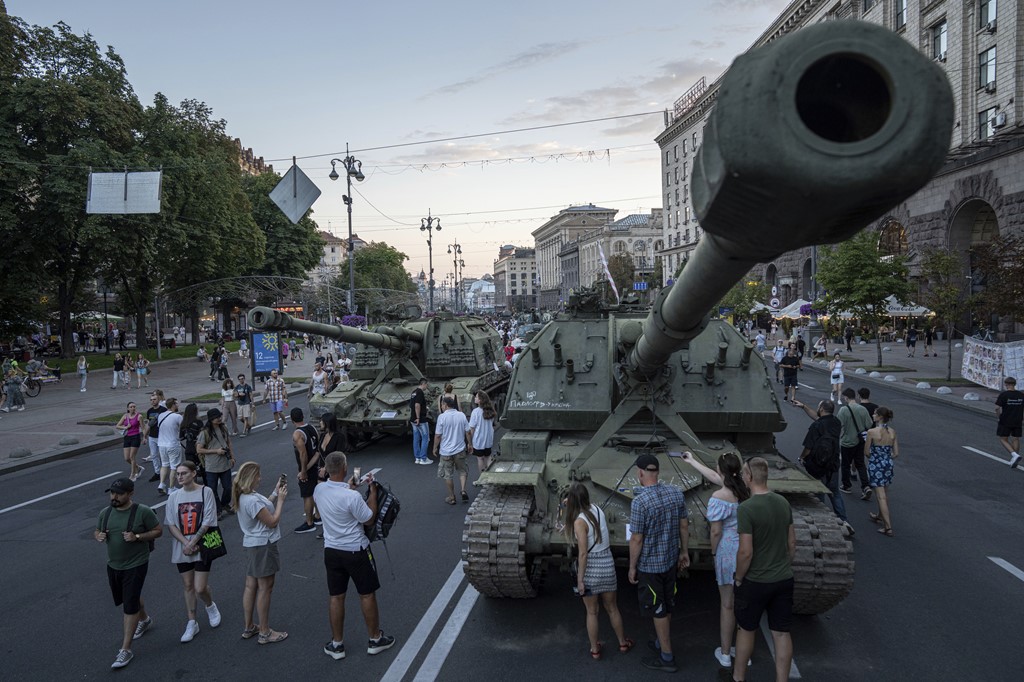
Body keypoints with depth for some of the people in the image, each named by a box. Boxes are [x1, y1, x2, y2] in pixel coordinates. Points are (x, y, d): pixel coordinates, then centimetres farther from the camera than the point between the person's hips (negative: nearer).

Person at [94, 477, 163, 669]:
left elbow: (158, 531, -10)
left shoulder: (143, 512, -16)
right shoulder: (105, 513, -1)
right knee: (129, 599, 24)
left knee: (130, 606, -6)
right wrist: (98, 536, -10)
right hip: (113, 565, 6)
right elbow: (96, 531, 14)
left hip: (135, 566, -6)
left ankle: (125, 650, 2)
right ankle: (144, 619, 53)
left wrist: (137, 537, -24)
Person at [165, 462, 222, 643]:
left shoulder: (206, 492, -8)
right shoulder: (174, 496, 2)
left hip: (202, 547, -3)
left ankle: (210, 606, 28)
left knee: (200, 588, -5)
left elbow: (207, 523, -11)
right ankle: (192, 624, 24)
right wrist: (186, 543, -12)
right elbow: (170, 525, 0)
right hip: (181, 549, 3)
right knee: (188, 586, 11)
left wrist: (193, 543, -14)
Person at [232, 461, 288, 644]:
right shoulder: (253, 500, -26)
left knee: (251, 586, 17)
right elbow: (272, 521, -20)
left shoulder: (242, 496, 4)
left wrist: (275, 493, 7)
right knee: (265, 588, 2)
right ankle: (265, 633, 11)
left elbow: (265, 507, 14)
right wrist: (281, 499, -13)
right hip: (263, 546, -10)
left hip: (251, 544, 10)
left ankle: (249, 628, 29)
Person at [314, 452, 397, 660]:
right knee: (367, 595, 12)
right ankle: (375, 639, 26)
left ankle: (337, 644, 24)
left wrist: (349, 486, 19)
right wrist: (373, 491, -7)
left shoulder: (319, 490, -8)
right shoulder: (352, 496, -27)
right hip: (355, 551, -5)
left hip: (331, 551, 5)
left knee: (336, 597, 15)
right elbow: (369, 518, -13)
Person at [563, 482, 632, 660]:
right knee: (612, 609, 24)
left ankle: (595, 649, 29)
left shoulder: (579, 521, -20)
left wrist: (580, 579, -13)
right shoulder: (598, 510, -3)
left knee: (592, 612, 15)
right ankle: (623, 643, 39)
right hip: (608, 565, 5)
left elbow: (583, 553, -20)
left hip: (591, 568, -5)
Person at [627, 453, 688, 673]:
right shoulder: (676, 493, -7)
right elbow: (684, 525, 3)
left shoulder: (640, 501, -26)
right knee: (667, 605, 22)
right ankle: (662, 642, 41)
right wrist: (684, 551, 17)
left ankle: (667, 658, 19)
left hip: (649, 564, -6)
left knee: (658, 610, 8)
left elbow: (636, 539, -20)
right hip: (670, 559, 6)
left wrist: (632, 567, -7)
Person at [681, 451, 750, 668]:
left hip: (728, 552, -6)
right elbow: (714, 477, 14)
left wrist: (713, 551, 2)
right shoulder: (744, 489, -1)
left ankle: (725, 654, 22)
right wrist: (692, 461, 24)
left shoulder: (719, 498, -22)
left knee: (727, 605, 8)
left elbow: (716, 531, -17)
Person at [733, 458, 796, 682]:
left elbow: (746, 552, -22)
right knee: (781, 634, 13)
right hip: (784, 580, 5)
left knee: (746, 630, 15)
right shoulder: (783, 503, -2)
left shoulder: (746, 508, -23)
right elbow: (792, 543, 7)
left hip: (756, 582, -5)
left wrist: (739, 578, -7)